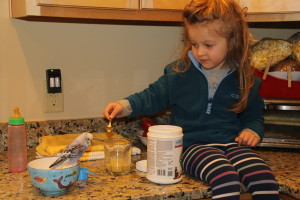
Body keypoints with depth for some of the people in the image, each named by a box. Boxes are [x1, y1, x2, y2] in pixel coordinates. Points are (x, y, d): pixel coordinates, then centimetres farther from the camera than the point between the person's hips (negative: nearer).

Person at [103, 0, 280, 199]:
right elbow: (154, 96, 10)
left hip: (231, 143, 3)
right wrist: (125, 105, -4)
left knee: (264, 178, -26)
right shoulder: (180, 72, 0)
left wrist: (253, 130, 1)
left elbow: (254, 115, 22)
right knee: (225, 178, -34)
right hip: (193, 145, -2)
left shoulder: (245, 79, 6)